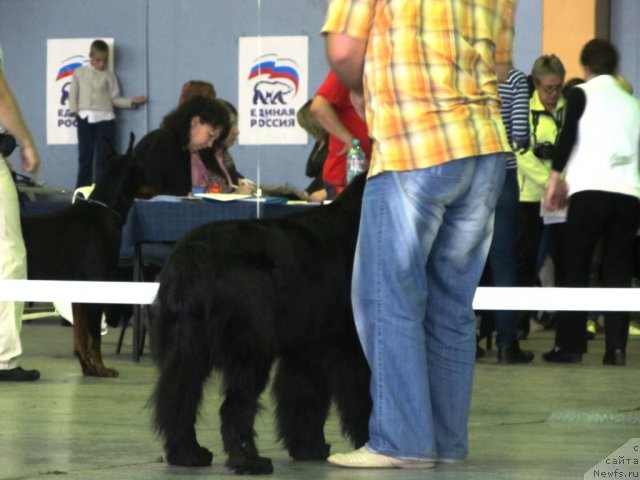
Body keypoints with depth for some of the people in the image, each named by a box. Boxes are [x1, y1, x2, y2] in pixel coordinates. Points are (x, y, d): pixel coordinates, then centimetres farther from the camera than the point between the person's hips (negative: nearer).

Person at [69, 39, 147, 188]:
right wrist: (74, 110, -4)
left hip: (104, 119, -1)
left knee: (102, 158, -3)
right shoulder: (79, 73, 9)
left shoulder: (108, 76, 7)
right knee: (85, 157, 3)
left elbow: (115, 98, 7)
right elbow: (73, 94, 10)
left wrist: (131, 102, -6)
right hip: (85, 119, 1)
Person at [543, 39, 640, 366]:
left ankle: (569, 345, 0)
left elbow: (568, 137, -3)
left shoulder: (581, 94, 6)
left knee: (575, 269, 4)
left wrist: (556, 178, 3)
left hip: (590, 191, -3)